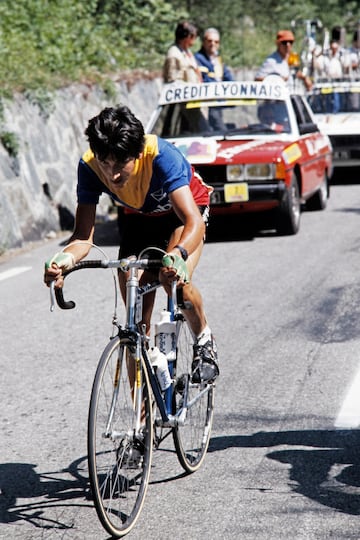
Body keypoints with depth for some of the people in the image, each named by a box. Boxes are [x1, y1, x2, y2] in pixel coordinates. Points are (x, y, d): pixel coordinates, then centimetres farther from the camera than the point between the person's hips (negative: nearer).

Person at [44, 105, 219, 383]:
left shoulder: (161, 155, -40)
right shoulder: (90, 166, -29)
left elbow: (194, 222, -48)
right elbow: (84, 236, -29)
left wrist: (178, 255, -68)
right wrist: (66, 258, -53)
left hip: (185, 209, -3)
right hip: (140, 217, 3)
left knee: (176, 279, -32)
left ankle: (204, 339, -1)